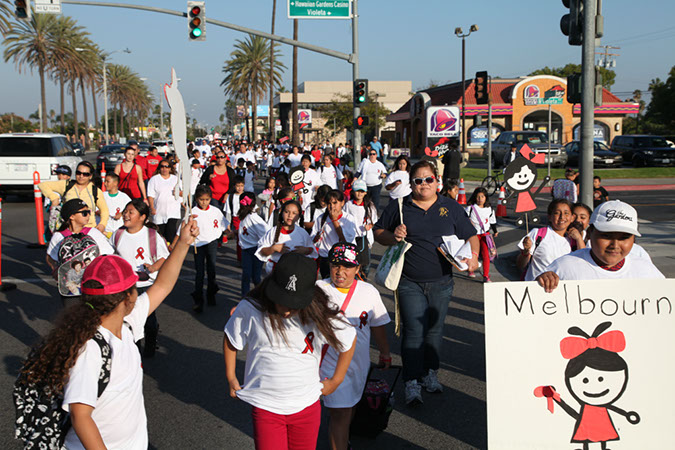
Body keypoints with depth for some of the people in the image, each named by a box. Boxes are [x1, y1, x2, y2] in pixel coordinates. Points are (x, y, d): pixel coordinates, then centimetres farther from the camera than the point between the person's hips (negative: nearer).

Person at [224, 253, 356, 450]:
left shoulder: (320, 314, -15)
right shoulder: (250, 309, -16)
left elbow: (349, 341, 4)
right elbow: (231, 341, 4)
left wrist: (335, 381, 9)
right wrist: (231, 378, 9)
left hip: (307, 406, 1)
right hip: (265, 406, -1)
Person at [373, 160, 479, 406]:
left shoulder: (451, 208, 6)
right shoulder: (398, 207, 2)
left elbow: (470, 236, 10)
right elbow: (378, 232, 8)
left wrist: (473, 255, -10)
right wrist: (392, 236, -13)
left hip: (441, 283, 2)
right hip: (410, 283, -2)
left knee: (435, 330, 13)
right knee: (413, 332, -5)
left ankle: (430, 373, 29)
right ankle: (412, 382, 3)